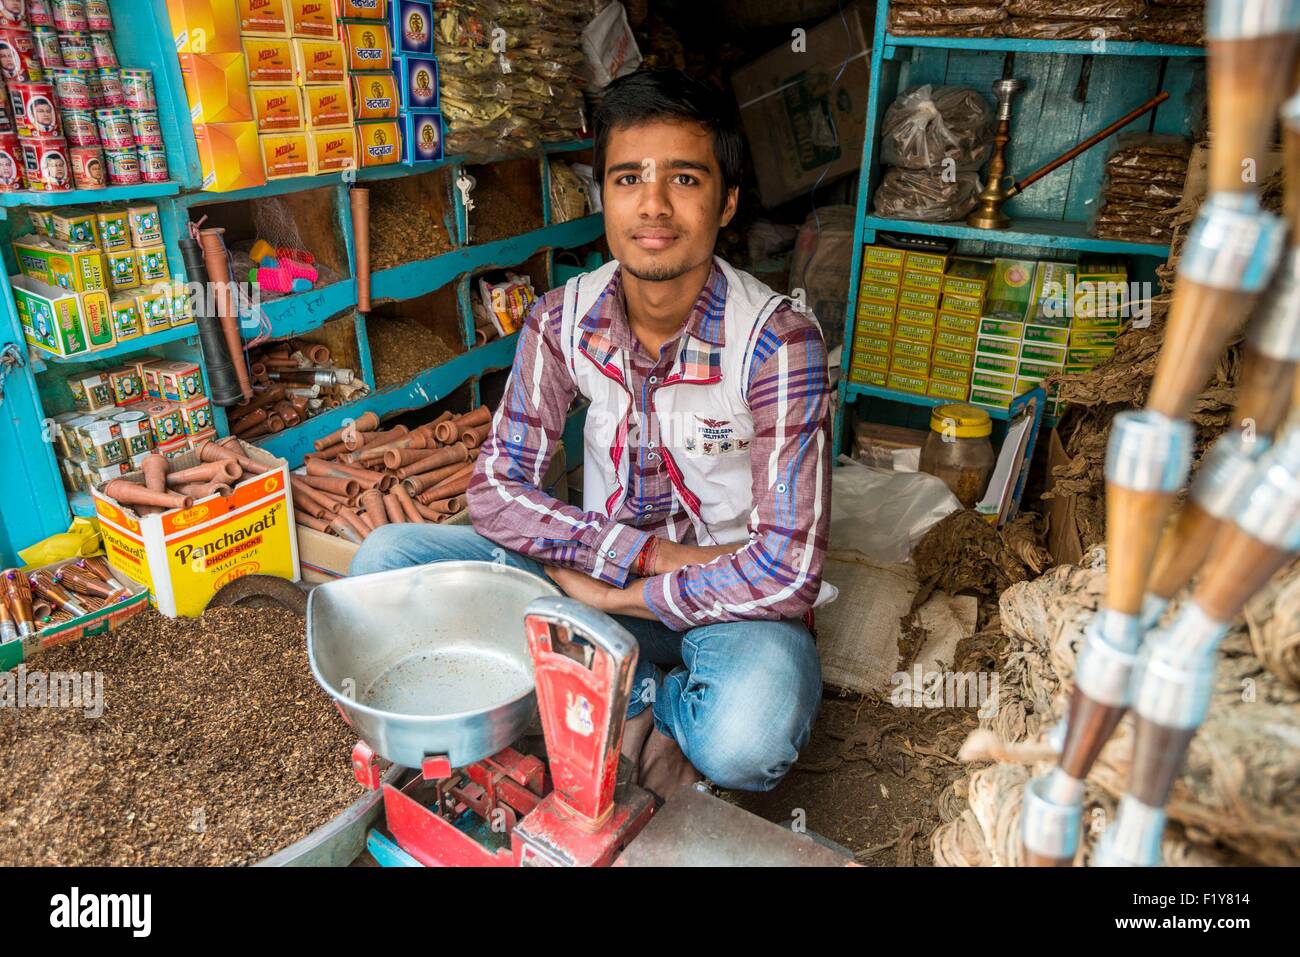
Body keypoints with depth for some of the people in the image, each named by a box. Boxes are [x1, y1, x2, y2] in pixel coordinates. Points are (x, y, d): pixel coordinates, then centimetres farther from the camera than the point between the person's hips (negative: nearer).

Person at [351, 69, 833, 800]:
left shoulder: (779, 341, -21)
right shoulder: (564, 320, -8)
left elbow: (787, 572, -24)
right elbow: (496, 489, -9)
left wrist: (608, 595, -18)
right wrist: (648, 552, -20)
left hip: (731, 600, -4)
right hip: (600, 569, 4)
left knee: (746, 738, -38)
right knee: (385, 560, -13)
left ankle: (644, 702, -1)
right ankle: (640, 697, -9)